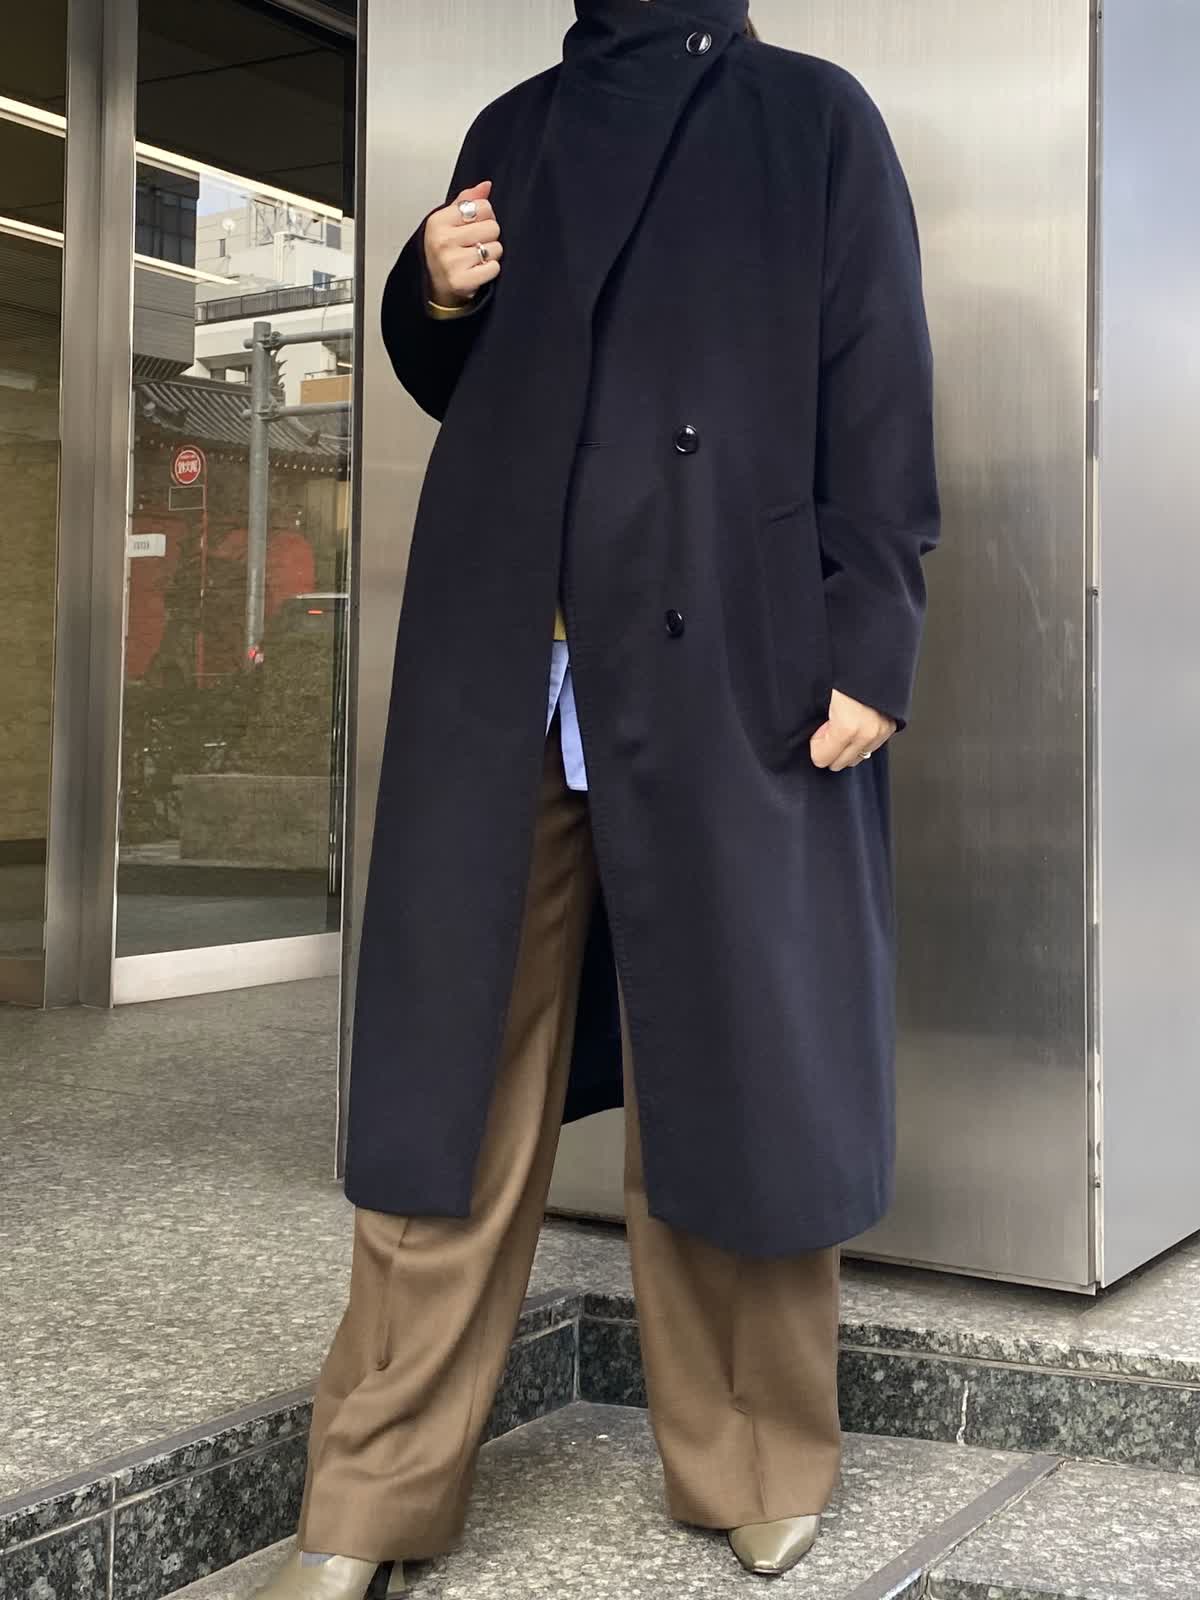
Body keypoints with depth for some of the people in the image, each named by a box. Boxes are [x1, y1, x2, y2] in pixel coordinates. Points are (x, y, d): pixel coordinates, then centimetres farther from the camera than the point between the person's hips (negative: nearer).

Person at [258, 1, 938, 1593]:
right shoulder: (512, 132, 20)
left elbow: (880, 393, 0)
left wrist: (871, 645, -11)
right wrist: (432, 300, 1)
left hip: (727, 661, -3)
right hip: (506, 660, 3)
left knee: (732, 1062, 2)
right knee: (456, 1067, 2)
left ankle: (754, 1472, 19)